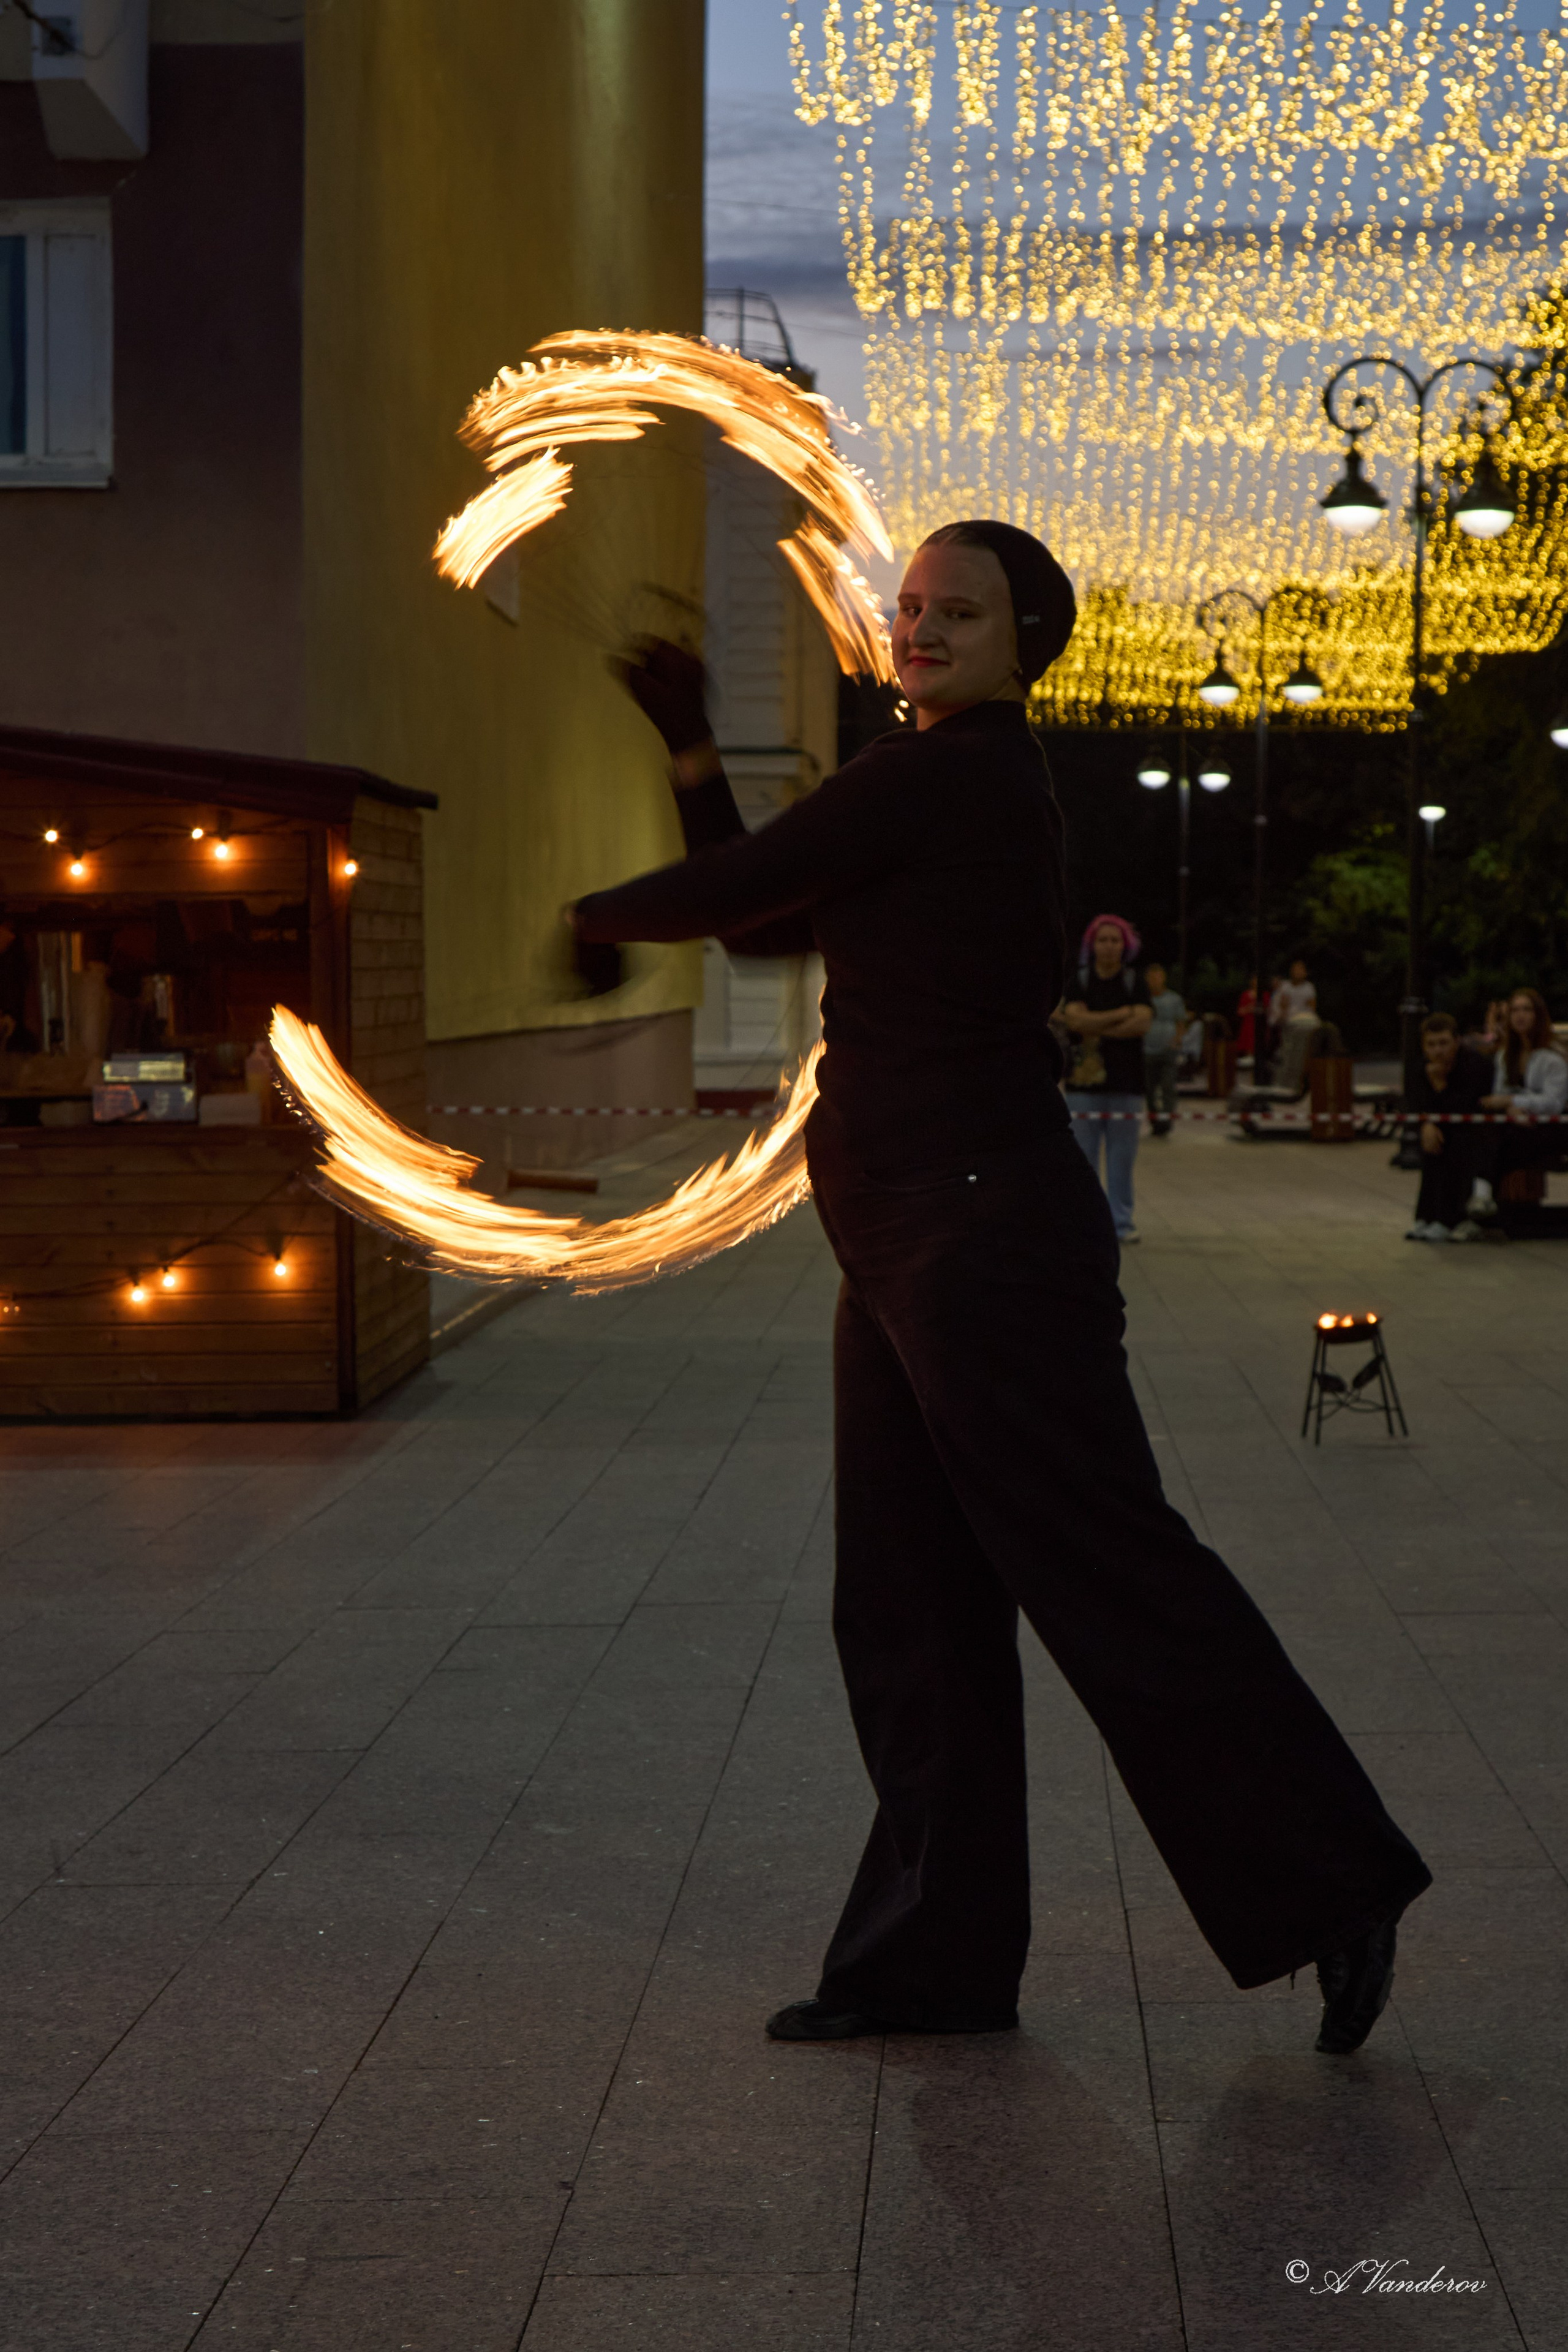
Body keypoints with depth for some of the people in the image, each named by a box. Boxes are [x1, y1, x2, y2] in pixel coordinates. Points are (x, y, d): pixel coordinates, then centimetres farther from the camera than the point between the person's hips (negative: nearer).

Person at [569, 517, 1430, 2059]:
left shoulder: (934, 779, -12)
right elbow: (763, 928, 21)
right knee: (909, 1611, 11)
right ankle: (935, 1958, 18)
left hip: (982, 1233, -11)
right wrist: (691, 754, 15)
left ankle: (1335, 1886, 5)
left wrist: (594, 919, 11)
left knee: (1111, 1576, -6)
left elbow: (731, 892, -9)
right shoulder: (979, 794, 18)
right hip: (913, 1251, 11)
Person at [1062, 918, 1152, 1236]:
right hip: (1084, 1081, 0)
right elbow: (1075, 1019, -11)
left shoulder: (1135, 983, 7)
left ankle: (1121, 1222, 8)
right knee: (1083, 1154, -1)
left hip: (1126, 1081, 0)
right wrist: (1121, 1014, -9)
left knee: (1122, 1156, 1)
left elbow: (1142, 1023, -8)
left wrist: (1095, 1028, -10)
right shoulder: (1079, 980, 6)